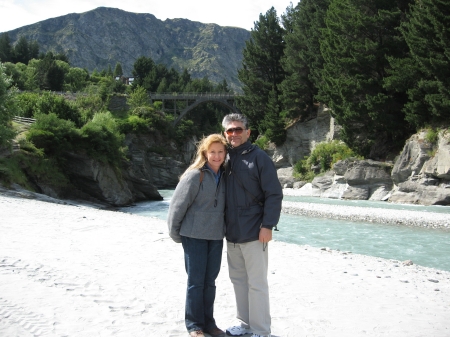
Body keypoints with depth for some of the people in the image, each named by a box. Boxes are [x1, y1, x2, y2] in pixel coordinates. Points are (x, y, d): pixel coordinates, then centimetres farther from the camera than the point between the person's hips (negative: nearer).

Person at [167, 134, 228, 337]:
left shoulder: (224, 176, 4)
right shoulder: (195, 175, -13)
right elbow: (177, 205, -10)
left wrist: (224, 230, 10)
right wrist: (175, 234, -4)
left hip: (216, 237, 5)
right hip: (194, 236, -5)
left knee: (210, 281, 12)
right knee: (196, 281, 3)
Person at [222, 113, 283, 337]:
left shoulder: (258, 157, -8)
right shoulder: (226, 158, 10)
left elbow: (274, 194, -11)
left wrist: (267, 225, -17)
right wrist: (223, 225, 14)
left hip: (253, 233, -6)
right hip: (232, 233, 7)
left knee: (256, 283, 0)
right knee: (238, 279, 15)